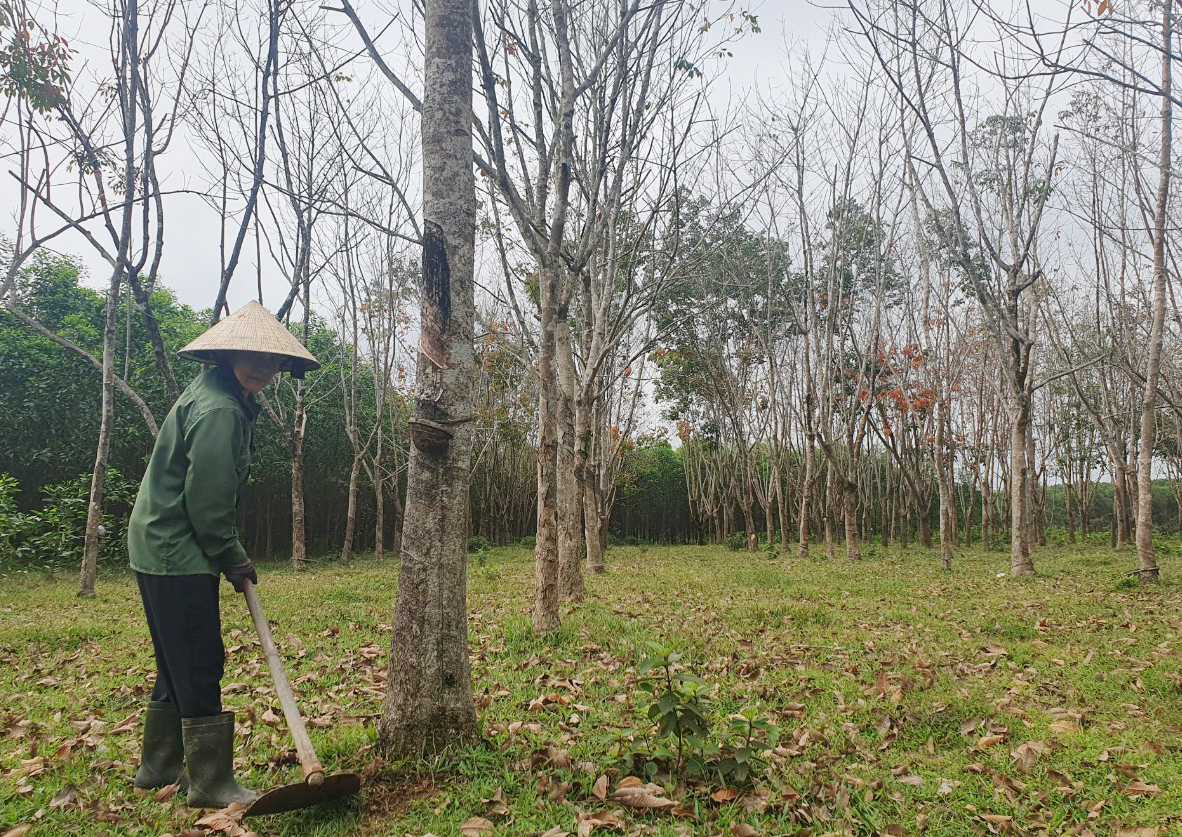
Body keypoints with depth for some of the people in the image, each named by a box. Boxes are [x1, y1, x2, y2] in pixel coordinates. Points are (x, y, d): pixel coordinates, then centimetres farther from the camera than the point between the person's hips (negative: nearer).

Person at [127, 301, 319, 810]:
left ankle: (159, 768, 31)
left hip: (162, 550, 11)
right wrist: (232, 558, -10)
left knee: (178, 666, 19)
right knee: (199, 666, -4)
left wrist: (229, 554, 17)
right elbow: (206, 496, -22)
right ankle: (211, 784, 5)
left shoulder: (220, 398, 15)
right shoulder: (219, 409, -20)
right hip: (177, 554, -11)